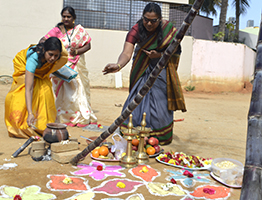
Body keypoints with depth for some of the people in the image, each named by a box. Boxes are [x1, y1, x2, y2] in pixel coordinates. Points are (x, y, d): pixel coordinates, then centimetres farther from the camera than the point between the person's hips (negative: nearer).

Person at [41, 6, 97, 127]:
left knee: (78, 89, 1)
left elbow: (88, 45, 6)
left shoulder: (80, 30, 7)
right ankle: (61, 117, 4)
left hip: (77, 66, 1)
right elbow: (44, 39, -9)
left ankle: (83, 117, 8)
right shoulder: (57, 30, 2)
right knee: (63, 92, -3)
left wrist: (77, 51, -11)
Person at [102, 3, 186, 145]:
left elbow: (175, 52, -7)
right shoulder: (136, 29, -17)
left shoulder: (168, 29, -15)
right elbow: (127, 53, -29)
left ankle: (160, 137, 14)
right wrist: (118, 65, -50)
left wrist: (159, 55, -23)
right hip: (142, 70, 1)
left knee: (160, 101, -3)